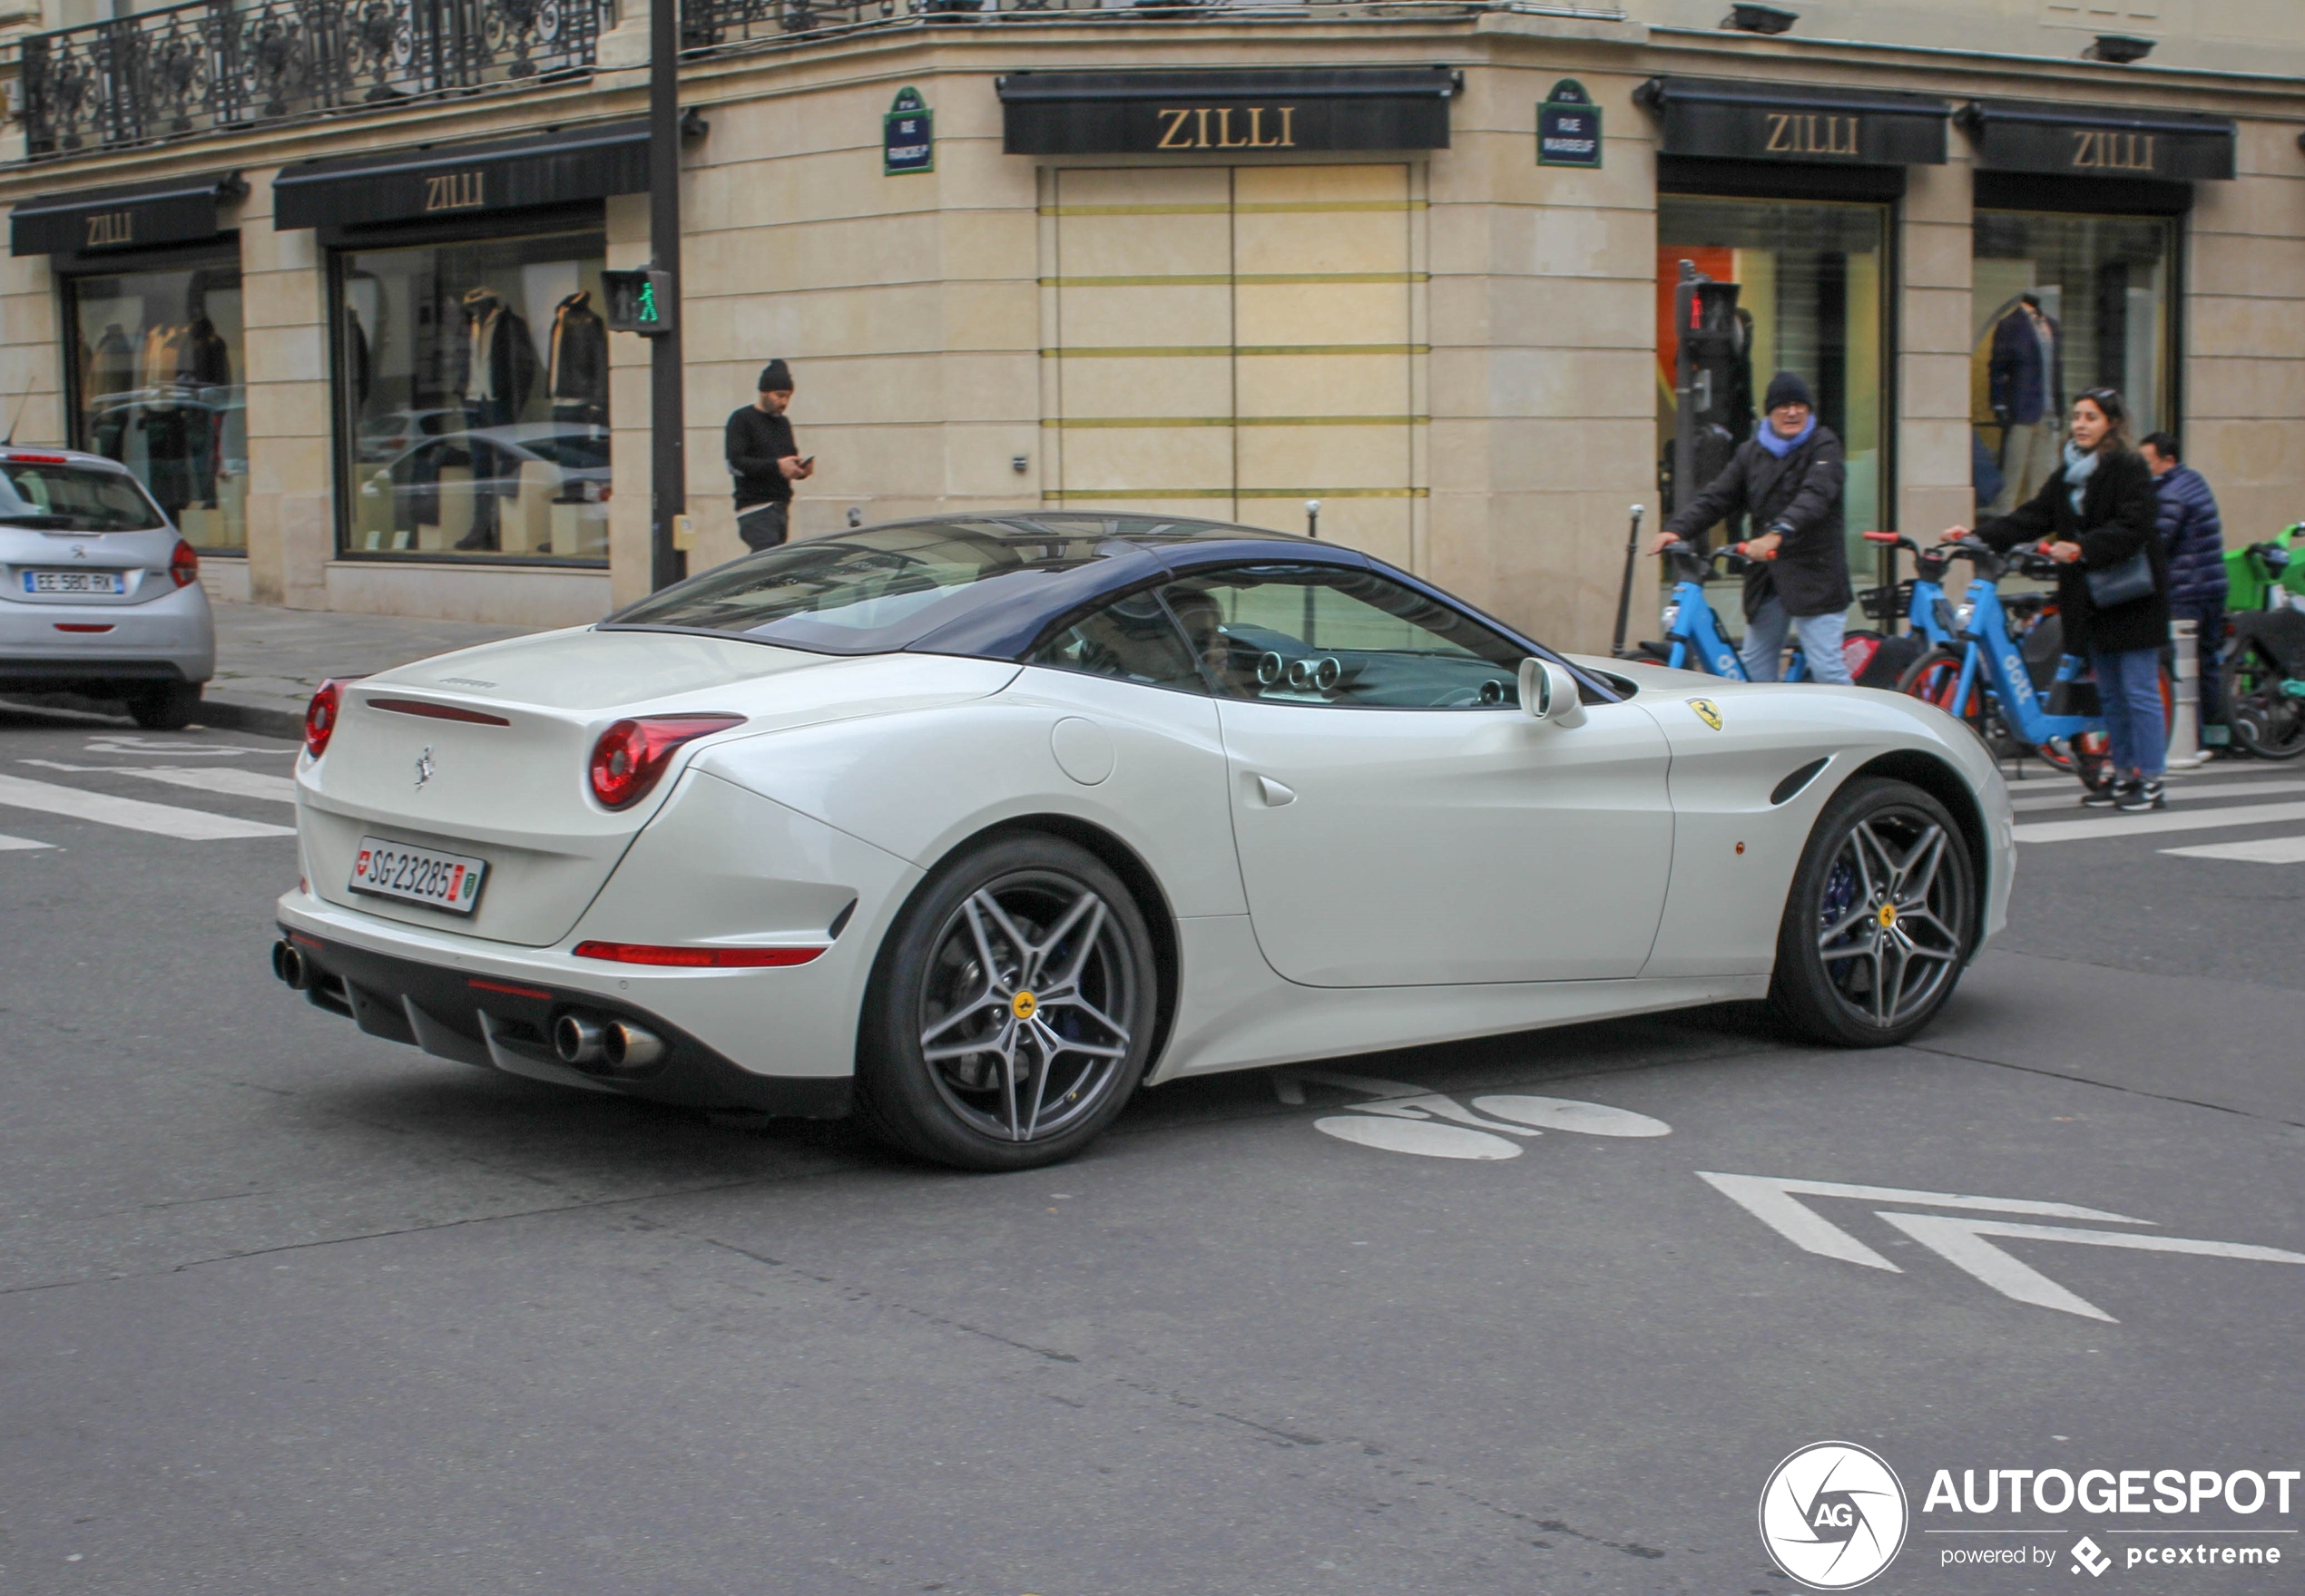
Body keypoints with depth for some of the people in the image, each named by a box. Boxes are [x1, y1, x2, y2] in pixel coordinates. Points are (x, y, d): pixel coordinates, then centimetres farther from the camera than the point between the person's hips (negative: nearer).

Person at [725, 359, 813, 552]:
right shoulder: (742, 420, -2)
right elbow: (735, 464, -13)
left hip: (782, 507, 7)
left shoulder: (784, 423, 20)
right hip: (755, 509, -7)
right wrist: (776, 466, -21)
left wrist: (801, 469, 2)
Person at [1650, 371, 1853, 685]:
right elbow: (1716, 497, 6)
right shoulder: (1751, 452, 13)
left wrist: (1777, 534, -38)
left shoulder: (1823, 447, -5)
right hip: (1766, 576, 6)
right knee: (1754, 666, 11)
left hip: (1814, 575, -6)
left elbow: (1814, 497, -22)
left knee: (1827, 667, -11)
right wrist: (1676, 529, -12)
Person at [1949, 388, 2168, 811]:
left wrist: (2082, 548, -29)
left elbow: (2133, 526, -19)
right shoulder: (2068, 472, 13)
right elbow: (2033, 517, 7)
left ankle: (2151, 782, 0)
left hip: (2131, 594, -7)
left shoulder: (2129, 468, -9)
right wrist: (1978, 535, -4)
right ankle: (2123, 774, 20)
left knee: (2139, 689, -5)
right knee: (2109, 692, 12)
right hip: (2089, 597, 8)